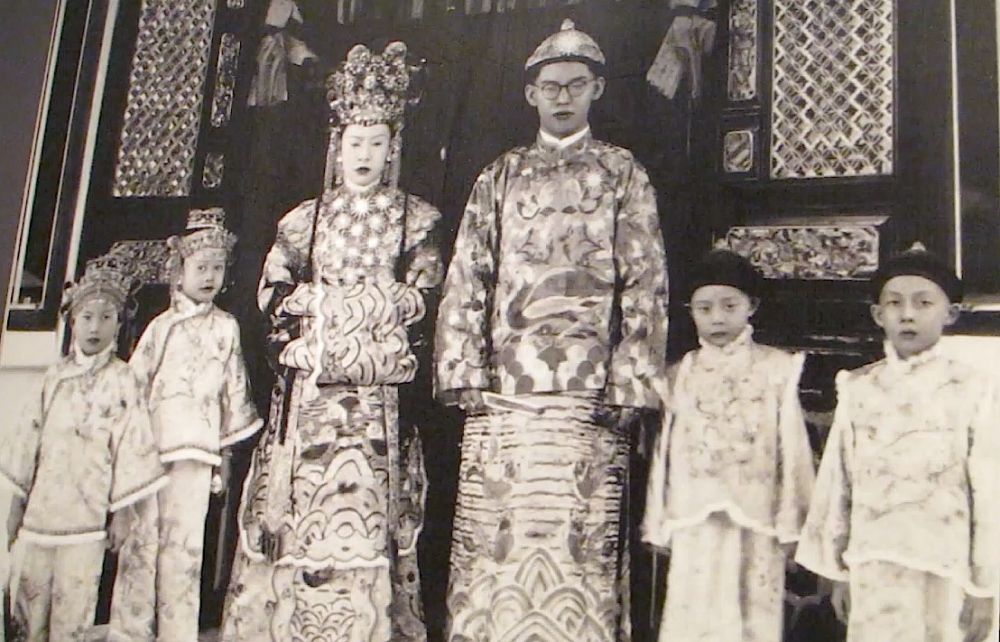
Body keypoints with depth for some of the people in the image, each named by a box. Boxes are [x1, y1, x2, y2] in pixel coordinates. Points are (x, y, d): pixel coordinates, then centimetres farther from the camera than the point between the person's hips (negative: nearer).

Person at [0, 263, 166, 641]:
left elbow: (130, 445, -6)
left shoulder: (122, 380, -6)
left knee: (73, 607, 4)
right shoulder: (55, 376, 6)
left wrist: (124, 511, -5)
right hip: (39, 509, 4)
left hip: (86, 515, -4)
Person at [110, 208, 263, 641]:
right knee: (140, 539, 4)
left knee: (184, 541, 2)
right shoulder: (161, 326, 6)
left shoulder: (225, 328, 5)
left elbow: (234, 390, 8)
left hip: (196, 446, -1)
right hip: (148, 442, 1)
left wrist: (226, 449, 9)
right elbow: (134, 382, 7)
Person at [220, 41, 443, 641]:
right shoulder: (306, 217, 17)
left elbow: (420, 298, 0)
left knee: (370, 515, -7)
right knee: (295, 511, -2)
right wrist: (372, 297, -2)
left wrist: (325, 298, -2)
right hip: (307, 388, 2)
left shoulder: (415, 218, 11)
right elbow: (273, 293, 10)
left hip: (378, 392, -2)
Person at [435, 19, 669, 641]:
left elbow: (645, 283, 5)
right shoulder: (500, 177, 19)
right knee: (490, 537, 1)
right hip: (502, 389, 2)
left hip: (586, 389, -2)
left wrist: (629, 382, -6)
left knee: (578, 538, -4)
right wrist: (464, 371, 1)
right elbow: (466, 278, 12)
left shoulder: (622, 174, 13)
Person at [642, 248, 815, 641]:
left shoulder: (776, 368, 1)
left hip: (754, 522, -2)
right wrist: (658, 522, 10)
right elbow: (666, 450, 9)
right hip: (694, 521, 2)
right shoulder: (681, 373, 8)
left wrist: (791, 521, 1)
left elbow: (792, 447, 2)